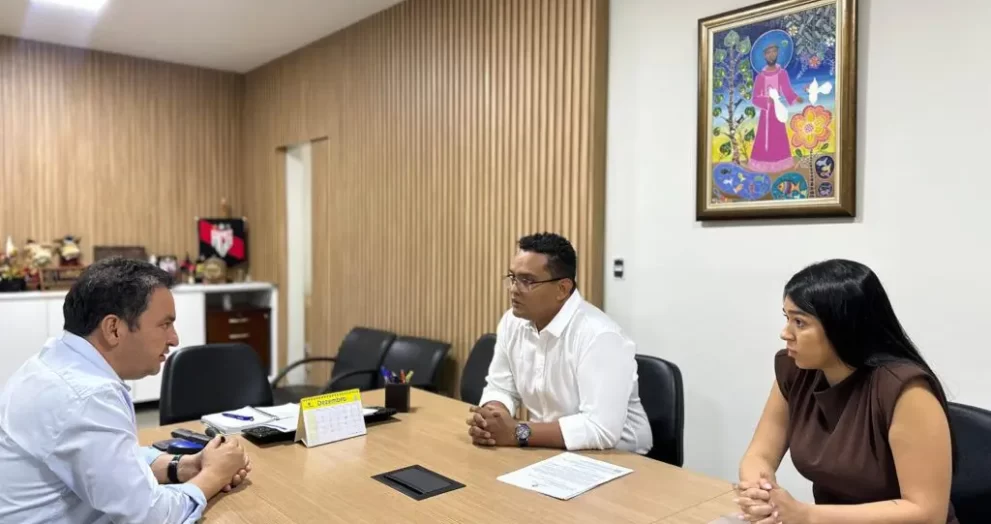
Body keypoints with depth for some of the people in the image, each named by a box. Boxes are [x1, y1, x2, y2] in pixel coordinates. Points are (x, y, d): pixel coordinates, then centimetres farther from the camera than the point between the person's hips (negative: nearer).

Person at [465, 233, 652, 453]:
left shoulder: (599, 336, -24)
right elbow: (500, 388, 7)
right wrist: (488, 419, -15)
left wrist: (517, 432, -25)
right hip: (551, 450, 7)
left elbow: (601, 429, -29)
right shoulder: (511, 322, -1)